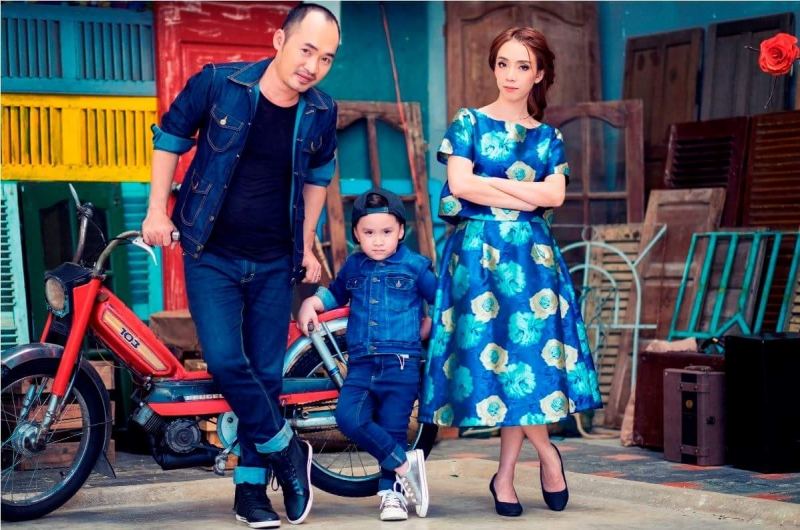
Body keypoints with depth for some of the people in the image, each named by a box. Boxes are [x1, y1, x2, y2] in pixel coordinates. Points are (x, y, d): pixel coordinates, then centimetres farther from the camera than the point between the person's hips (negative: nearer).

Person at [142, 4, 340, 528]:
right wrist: (158, 210, -3)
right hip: (212, 256, -2)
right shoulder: (218, 83, -13)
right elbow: (171, 136, 1)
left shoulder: (321, 112, -5)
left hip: (274, 263, 2)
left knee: (266, 373, 5)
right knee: (225, 360, -16)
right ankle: (286, 449, 6)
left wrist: (307, 246, 13)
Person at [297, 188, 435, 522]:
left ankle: (392, 493, 13)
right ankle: (405, 464, -7)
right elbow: (336, 293, 31)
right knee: (349, 419, -18)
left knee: (392, 429, -2)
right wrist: (311, 303, 15)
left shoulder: (415, 266, 1)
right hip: (361, 363, 3)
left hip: (401, 363, -3)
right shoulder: (353, 266, 13)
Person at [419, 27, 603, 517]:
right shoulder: (469, 122, 5)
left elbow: (555, 195, -3)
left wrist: (493, 183, -7)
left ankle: (506, 476, 5)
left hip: (532, 254, 2)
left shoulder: (548, 137, 12)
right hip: (478, 251, -2)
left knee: (526, 352, -3)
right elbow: (459, 184, -9)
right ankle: (547, 452, 8)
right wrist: (526, 195, -5)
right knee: (491, 352, -8)